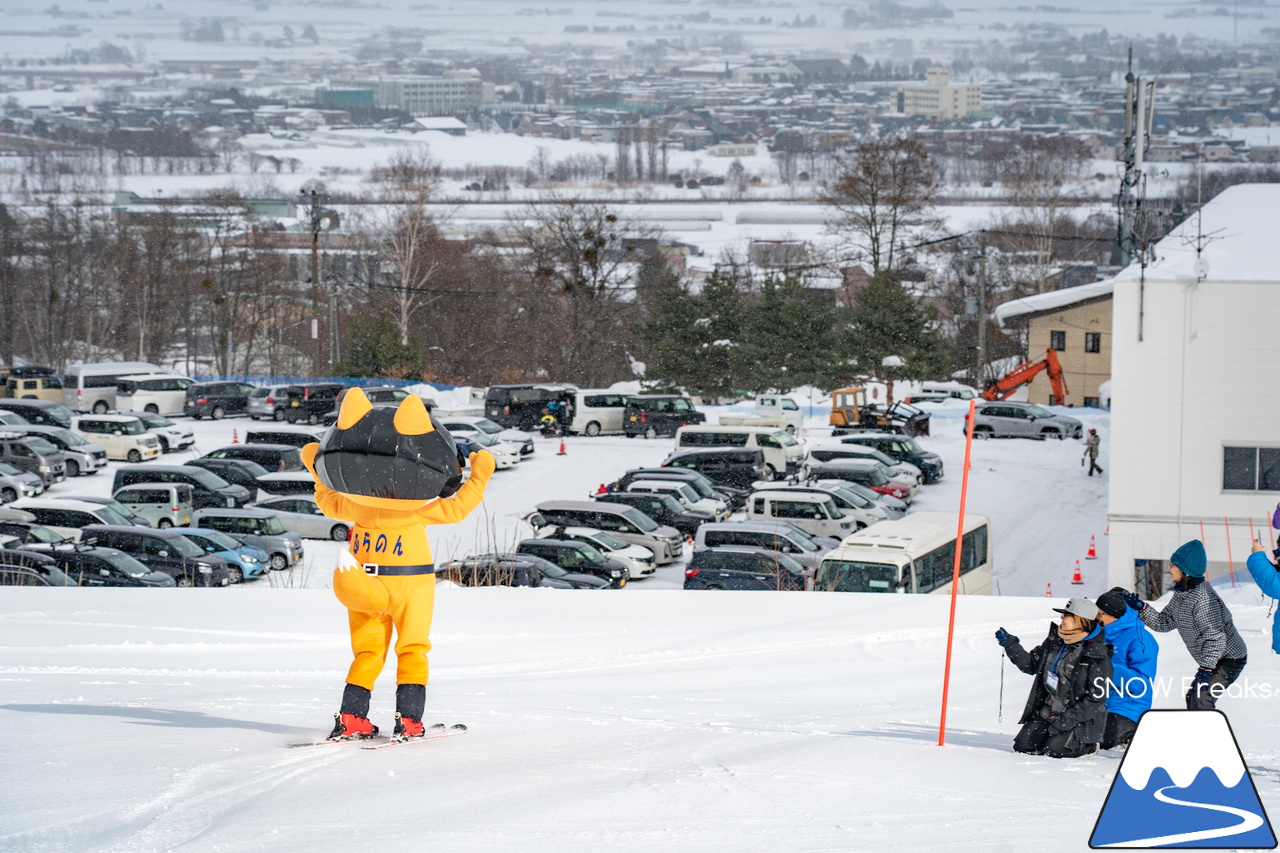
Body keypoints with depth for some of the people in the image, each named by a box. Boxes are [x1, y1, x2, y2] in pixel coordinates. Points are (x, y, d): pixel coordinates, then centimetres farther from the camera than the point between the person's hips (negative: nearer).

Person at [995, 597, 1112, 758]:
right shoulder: (1055, 641, 2)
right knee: (1023, 745, -2)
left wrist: (1068, 720, -24)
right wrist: (1010, 645, -2)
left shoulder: (1097, 658, -20)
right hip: (1048, 713, 7)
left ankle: (1088, 744, 8)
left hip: (1079, 718, -7)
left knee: (1055, 750, -21)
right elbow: (1031, 664, 13)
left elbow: (1096, 699, -20)